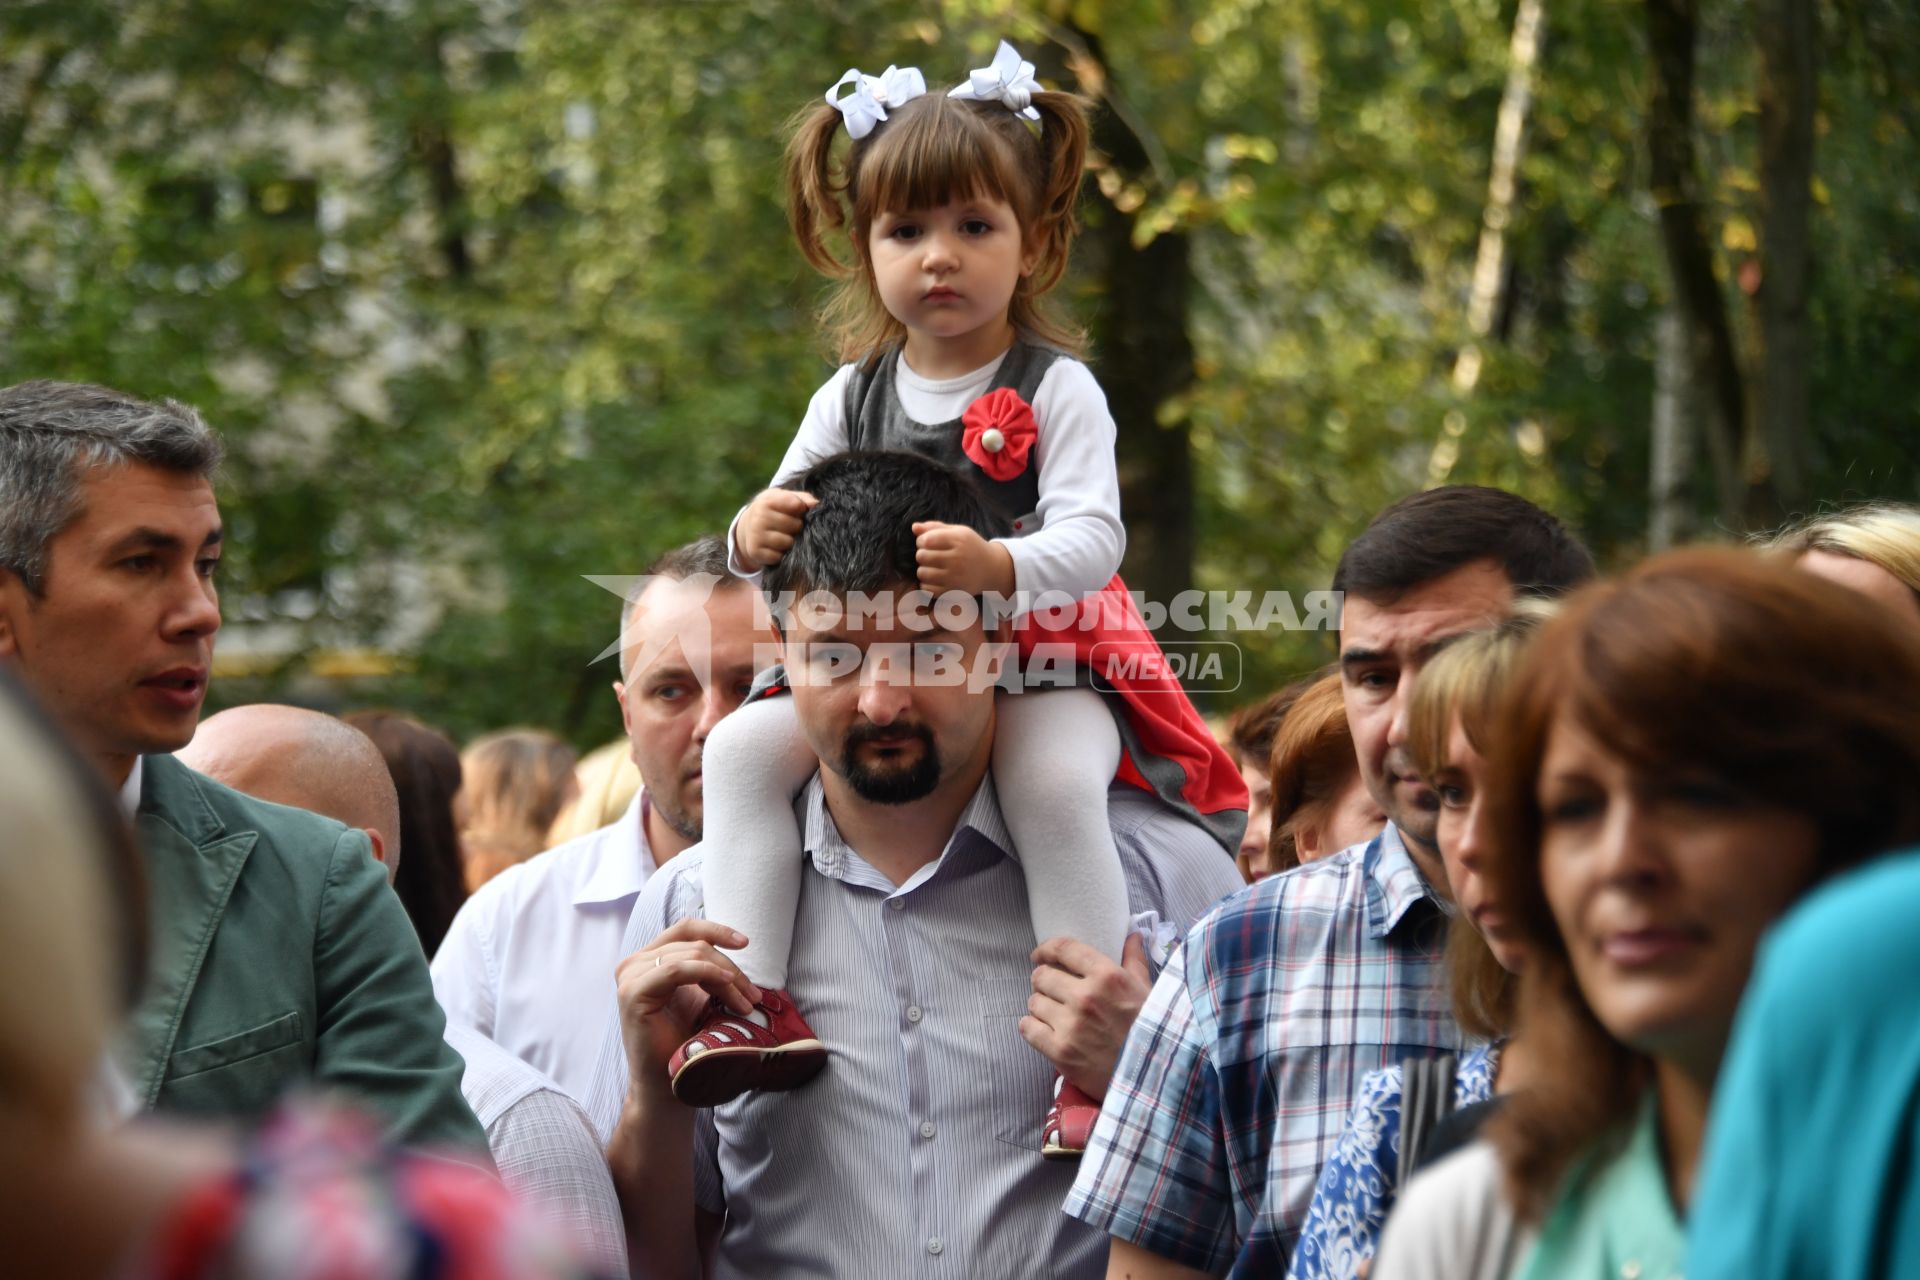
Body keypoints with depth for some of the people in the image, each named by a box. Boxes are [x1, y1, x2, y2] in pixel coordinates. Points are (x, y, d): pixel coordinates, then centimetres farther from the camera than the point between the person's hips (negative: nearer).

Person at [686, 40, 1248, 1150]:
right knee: (745, 747, -15)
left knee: (1056, 782, -35)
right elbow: (784, 518, 11)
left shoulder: (1057, 390, -6)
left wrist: (999, 567, -39)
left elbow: (1091, 539, -18)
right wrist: (755, 538, -15)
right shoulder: (851, 398, 8)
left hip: (1042, 658, -5)